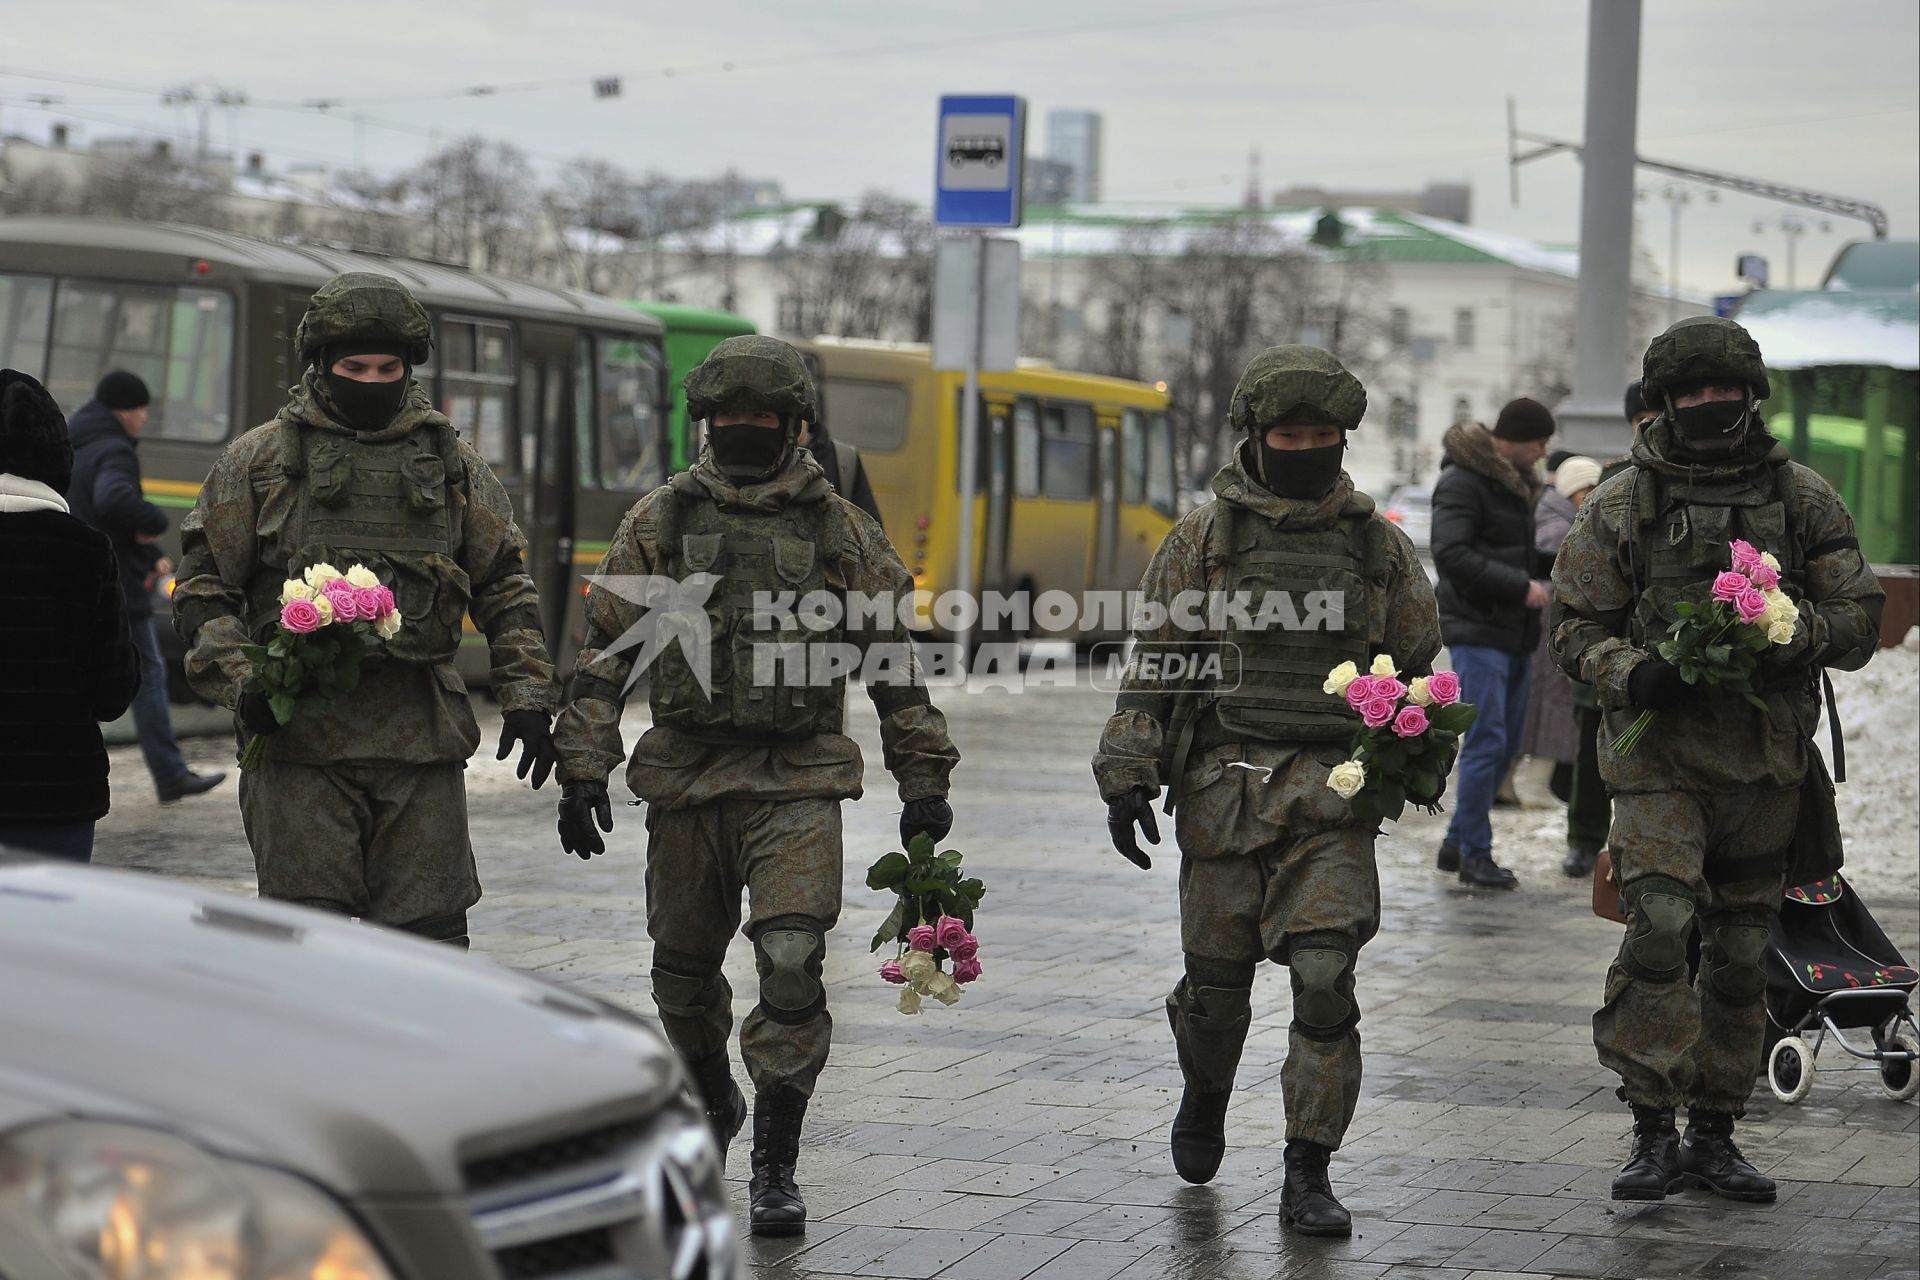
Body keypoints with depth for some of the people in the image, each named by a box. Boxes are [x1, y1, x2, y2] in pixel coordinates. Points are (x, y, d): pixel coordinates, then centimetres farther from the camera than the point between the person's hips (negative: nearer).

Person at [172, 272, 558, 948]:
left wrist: (526, 698, 7)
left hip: (422, 741, 2)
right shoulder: (260, 460, 7)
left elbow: (505, 588, 17)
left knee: (429, 937, 2)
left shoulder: (454, 464, 14)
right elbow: (204, 585, 5)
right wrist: (242, 683, -10)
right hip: (300, 741, -2)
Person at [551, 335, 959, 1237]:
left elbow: (894, 660, 9)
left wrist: (923, 782, 7)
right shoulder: (659, 522, 5)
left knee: (791, 965, -14)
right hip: (685, 781, 2)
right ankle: (710, 1103, 41)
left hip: (798, 788, -2)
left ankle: (776, 1170, -9)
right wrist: (581, 770, 0)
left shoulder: (842, 531, 4)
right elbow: (605, 652, 6)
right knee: (683, 966, 13)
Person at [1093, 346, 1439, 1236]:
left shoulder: (1377, 545, 9)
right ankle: (1204, 1097, 39)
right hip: (1224, 787, 0)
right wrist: (1127, 777, 0)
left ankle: (1309, 1174, -3)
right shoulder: (1203, 539, 5)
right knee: (1217, 977, 8)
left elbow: (1418, 665, 18)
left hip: (1335, 800, 0)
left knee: (1324, 978, -10)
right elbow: (1152, 662, 5)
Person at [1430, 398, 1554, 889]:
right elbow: (1452, 554, -21)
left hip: (1515, 632, 9)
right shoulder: (1462, 481, -11)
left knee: (1506, 743, 11)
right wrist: (1521, 585, -21)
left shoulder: (1516, 482, 18)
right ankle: (1475, 853, -6)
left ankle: (1458, 843, 19)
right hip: (1477, 631, -9)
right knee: (1486, 742, -12)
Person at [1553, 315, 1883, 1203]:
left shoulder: (1804, 500, 5)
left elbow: (1860, 621, 4)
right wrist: (1636, 675, -16)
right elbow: (1575, 628, 4)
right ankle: (1653, 1133, -11)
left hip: (1767, 760, 3)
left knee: (1742, 955, 9)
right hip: (1658, 755, -3)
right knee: (1659, 927, -19)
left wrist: (1784, 627, -16)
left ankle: (1714, 1135, 22)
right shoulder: (1619, 508, 2)